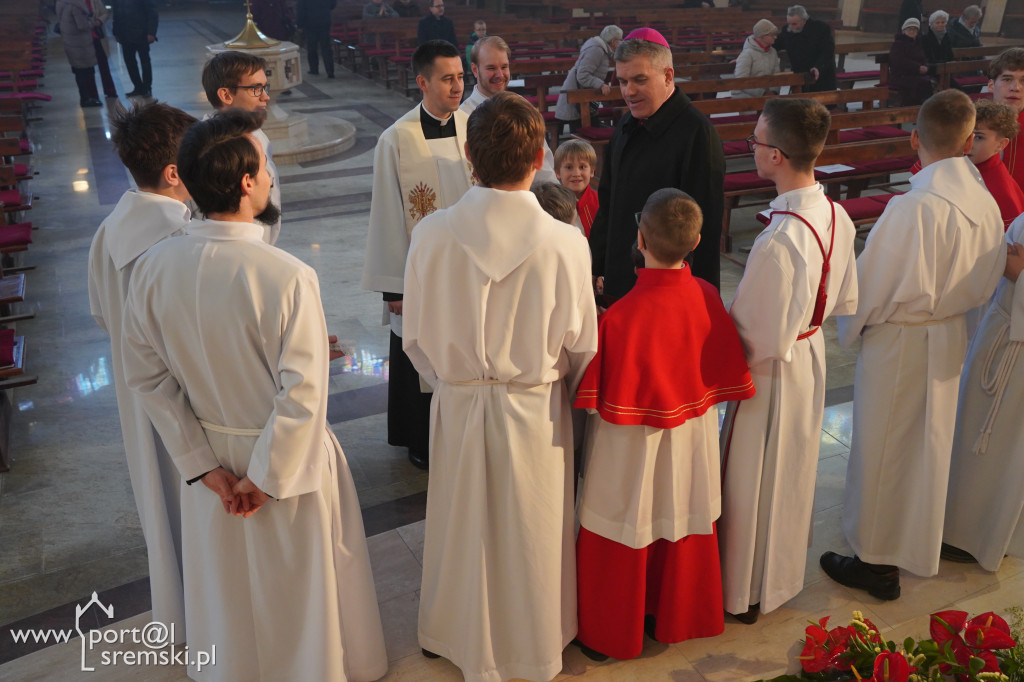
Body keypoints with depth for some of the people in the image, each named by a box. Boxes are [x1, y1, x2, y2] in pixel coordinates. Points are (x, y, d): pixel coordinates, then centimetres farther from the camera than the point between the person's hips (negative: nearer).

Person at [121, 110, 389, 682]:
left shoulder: (153, 268, -14)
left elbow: (146, 376, -7)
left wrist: (204, 465, -2)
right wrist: (265, 478, -13)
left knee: (227, 587, 27)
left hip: (212, 462, 4)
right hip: (288, 456, -4)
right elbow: (304, 392, -26)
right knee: (300, 585, 21)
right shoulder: (288, 276, -28)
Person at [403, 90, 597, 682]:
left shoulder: (432, 234, -15)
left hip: (458, 406, 2)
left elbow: (417, 338, -4)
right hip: (536, 411, -1)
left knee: (465, 529, 21)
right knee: (533, 535, 19)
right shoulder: (565, 243, -20)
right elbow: (580, 344, -8)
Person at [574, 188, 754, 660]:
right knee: (684, 528, 24)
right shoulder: (707, 297, -13)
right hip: (692, 441, 5)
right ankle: (678, 617, 45)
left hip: (631, 446, -5)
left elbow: (606, 403, -23)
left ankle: (613, 633, 34)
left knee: (622, 540, 15)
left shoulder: (621, 314, -29)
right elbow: (725, 370, -1)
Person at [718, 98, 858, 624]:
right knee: (794, 468, 25)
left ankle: (745, 594, 32)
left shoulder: (779, 241, -34)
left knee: (753, 482, 11)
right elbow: (844, 301, 5)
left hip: (772, 371, -8)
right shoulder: (836, 217, -7)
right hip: (811, 354, 8)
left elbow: (762, 338, -26)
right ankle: (786, 571, 46)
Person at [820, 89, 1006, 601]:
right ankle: (918, 546, 41)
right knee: (929, 442, 22)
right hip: (950, 339, 7)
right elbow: (986, 283, 6)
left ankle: (877, 564, 23)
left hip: (897, 343, -7)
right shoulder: (987, 204, -7)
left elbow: (872, 284, -19)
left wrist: (849, 330, -1)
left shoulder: (913, 208, -27)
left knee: (884, 450, 8)